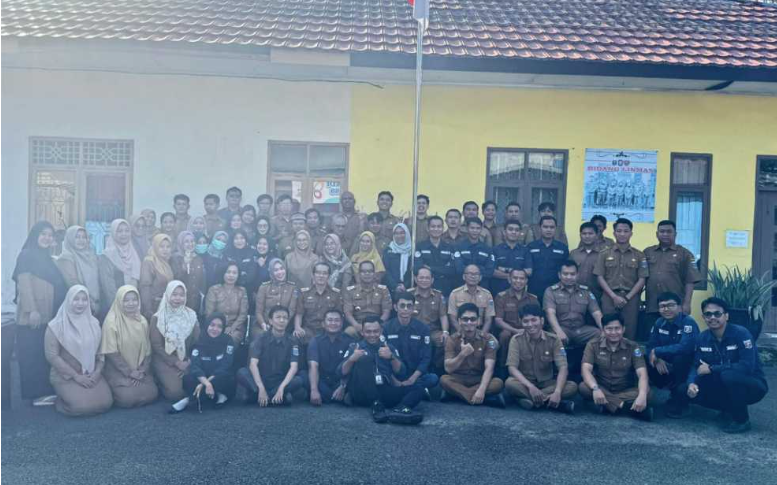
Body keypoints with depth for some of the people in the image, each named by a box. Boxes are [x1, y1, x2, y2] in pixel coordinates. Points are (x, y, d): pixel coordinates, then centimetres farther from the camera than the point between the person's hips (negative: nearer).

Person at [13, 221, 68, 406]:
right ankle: (37, 394, -3)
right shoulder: (27, 254, -4)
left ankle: (45, 391, 12)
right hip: (34, 315, -7)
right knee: (33, 354, -5)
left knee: (46, 354, 8)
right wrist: (32, 310, -20)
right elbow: (24, 283, -12)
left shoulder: (47, 258, 19)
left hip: (48, 315, 7)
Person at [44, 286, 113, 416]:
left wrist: (97, 372, -8)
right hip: (65, 376, -4)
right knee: (83, 405, -26)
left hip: (91, 375, 4)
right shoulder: (56, 326, -7)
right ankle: (62, 400, 7)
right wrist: (76, 376, -14)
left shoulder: (94, 323, 5)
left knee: (106, 402, -17)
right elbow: (52, 356, -10)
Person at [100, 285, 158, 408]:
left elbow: (147, 350, 6)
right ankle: (113, 394, 9)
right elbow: (111, 353, -14)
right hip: (118, 372, -4)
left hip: (139, 372, 4)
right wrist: (129, 372, -14)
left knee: (152, 394, -15)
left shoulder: (142, 321, 4)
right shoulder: (111, 322, -11)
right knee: (128, 398, -24)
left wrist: (142, 371, -8)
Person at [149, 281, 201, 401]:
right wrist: (176, 362, -14)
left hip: (186, 360, 3)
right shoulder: (158, 318, -4)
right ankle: (162, 383, 10)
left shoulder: (191, 315, 4)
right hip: (165, 361, -2)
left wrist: (189, 361, -11)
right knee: (175, 392, -22)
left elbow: (197, 342, 3)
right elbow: (156, 346, -7)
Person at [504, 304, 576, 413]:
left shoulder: (554, 340, -6)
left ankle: (529, 399, -26)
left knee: (572, 387, -25)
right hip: (525, 383, -1)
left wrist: (557, 392, -32)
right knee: (509, 383, -34)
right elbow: (512, 367, -17)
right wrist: (530, 387, -32)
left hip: (547, 383, 2)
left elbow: (563, 368, -14)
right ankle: (553, 402, -31)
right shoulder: (516, 339, -9)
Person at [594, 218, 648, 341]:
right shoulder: (604, 254, 8)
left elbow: (642, 280, 4)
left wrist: (627, 297, -7)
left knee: (629, 332, -1)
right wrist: (614, 296, -9)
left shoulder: (639, 255, 9)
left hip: (631, 298, 0)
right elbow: (600, 278, 2)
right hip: (609, 297, 0)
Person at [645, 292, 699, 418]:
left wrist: (657, 352, -27)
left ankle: (680, 404, -17)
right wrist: (657, 359, -23)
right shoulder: (659, 323, 0)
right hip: (668, 367, 6)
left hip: (689, 368, -6)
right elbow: (649, 347, -1)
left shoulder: (688, 323, -20)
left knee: (679, 357, -35)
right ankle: (673, 389, 7)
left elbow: (685, 347, -36)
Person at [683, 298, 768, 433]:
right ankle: (729, 410, 9)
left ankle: (742, 420, -12)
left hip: (752, 385, -5)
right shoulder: (702, 338, -3)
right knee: (692, 392, -17)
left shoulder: (741, 333, -21)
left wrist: (711, 368, -25)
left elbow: (747, 366, -30)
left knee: (728, 375, -36)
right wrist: (692, 383, -26)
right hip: (726, 387, 5)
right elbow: (696, 366, -3)